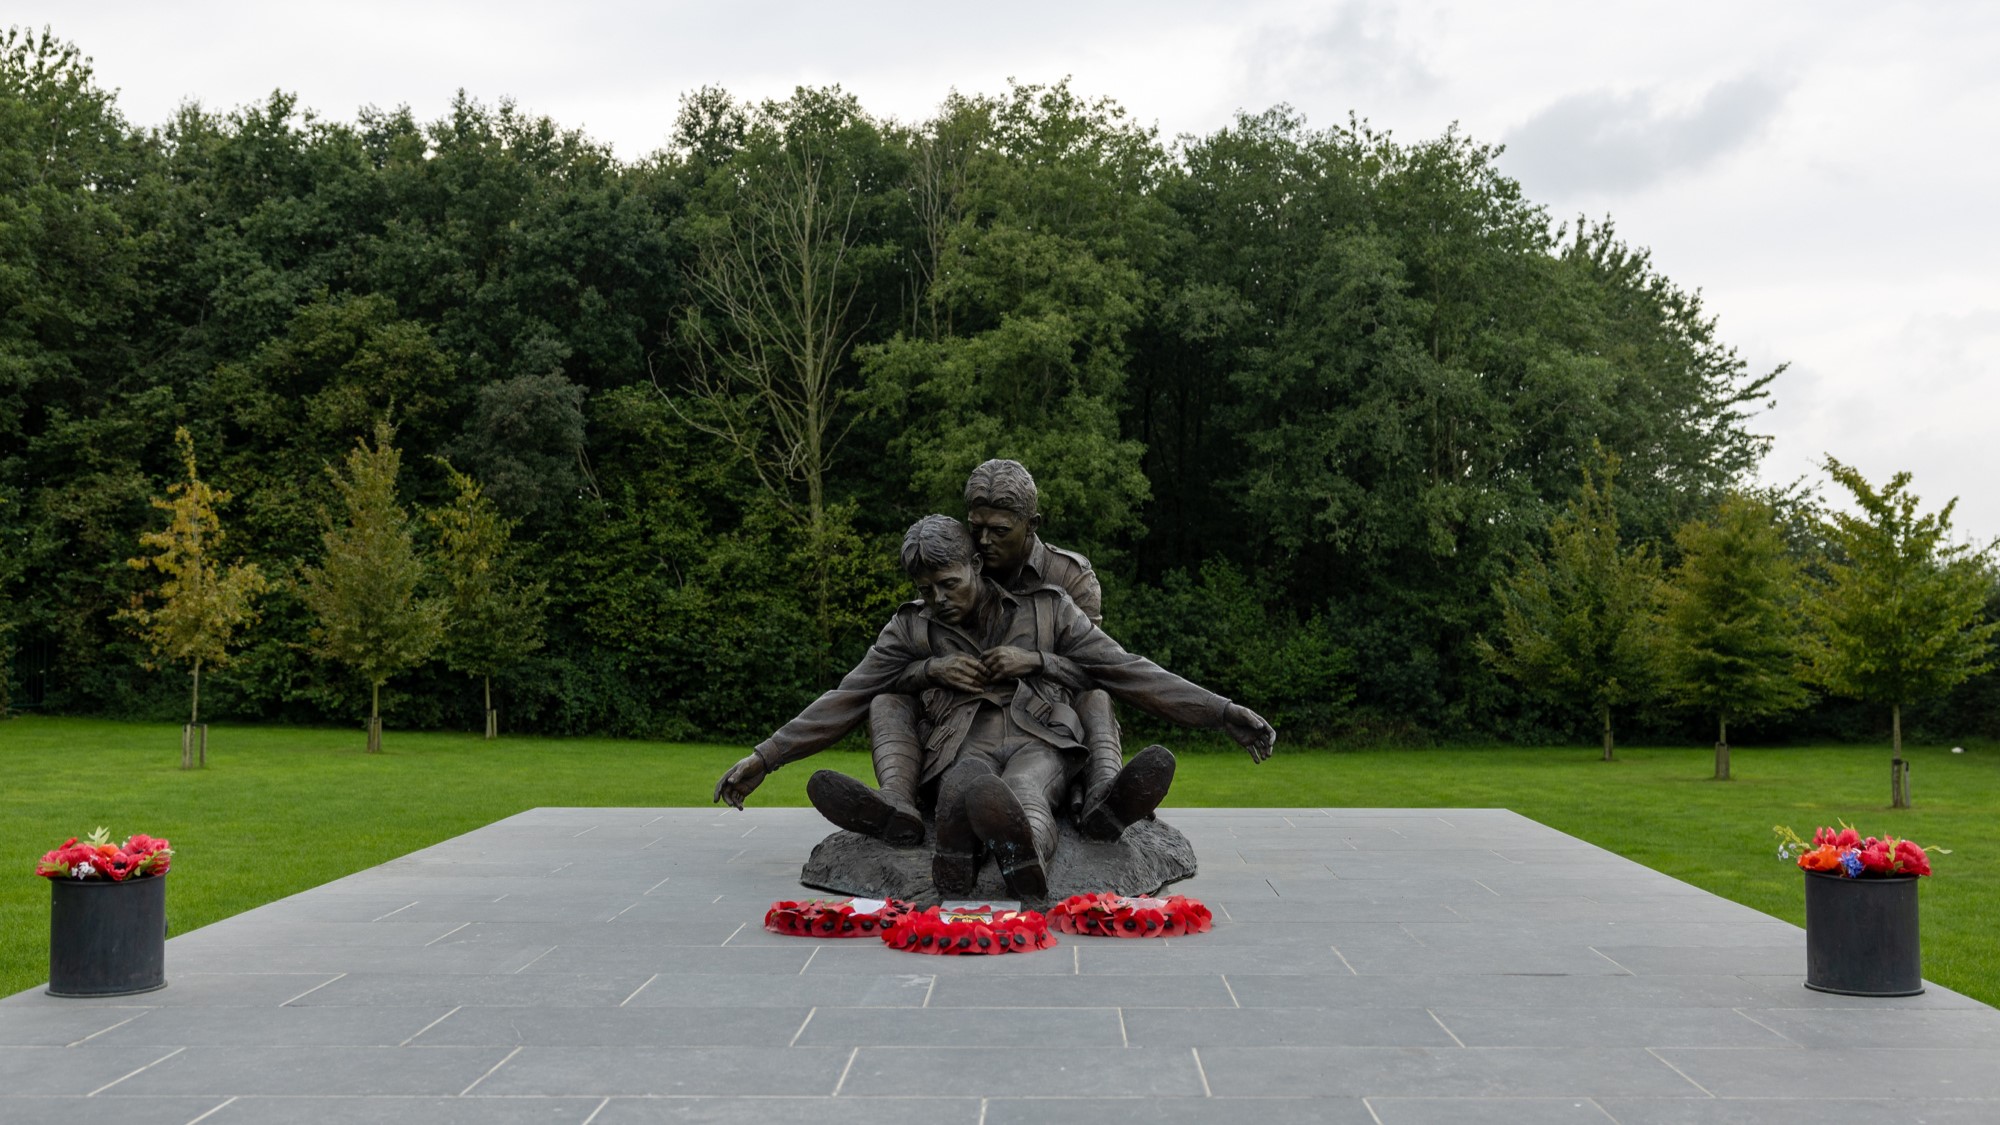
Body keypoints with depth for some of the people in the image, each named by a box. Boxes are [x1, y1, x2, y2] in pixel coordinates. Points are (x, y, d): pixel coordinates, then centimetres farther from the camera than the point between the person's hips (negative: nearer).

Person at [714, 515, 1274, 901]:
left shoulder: (1047, 609, 14)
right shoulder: (912, 631, 18)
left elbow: (1129, 672, 14)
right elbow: (845, 701, 19)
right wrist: (764, 759, 10)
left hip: (1039, 740, -1)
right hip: (964, 749, 2)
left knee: (1025, 792, -41)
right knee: (970, 786, -40)